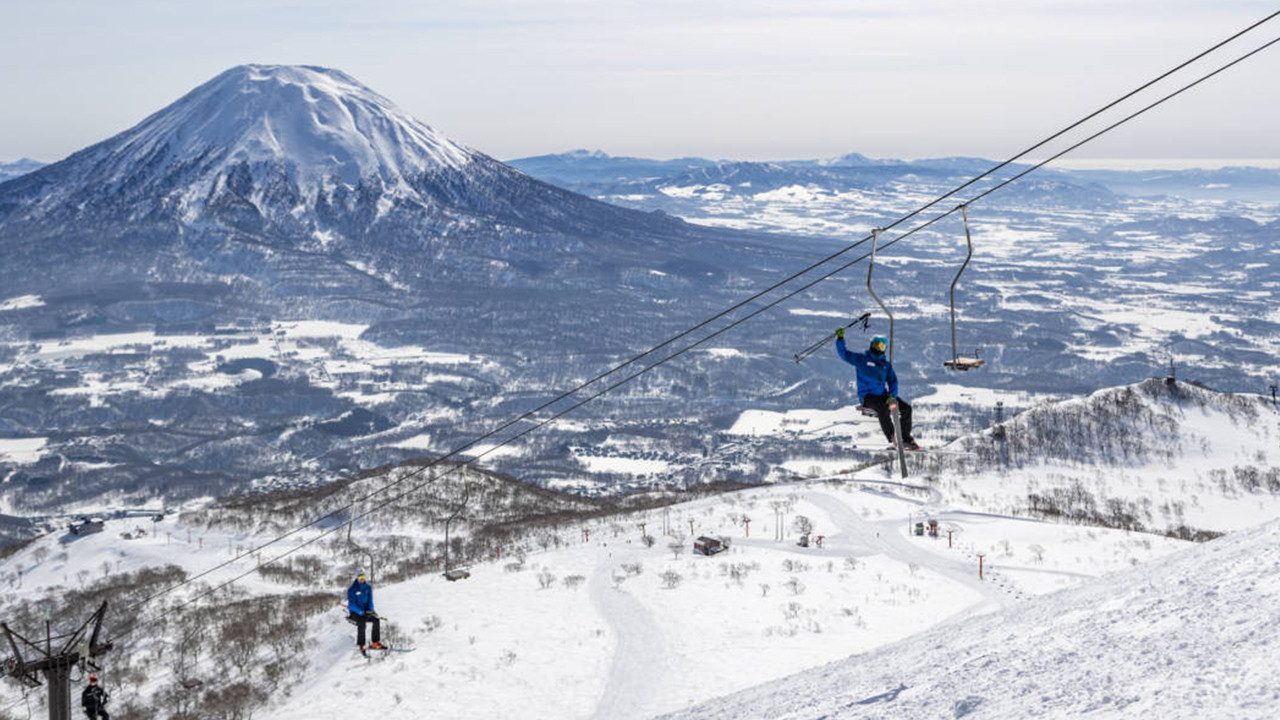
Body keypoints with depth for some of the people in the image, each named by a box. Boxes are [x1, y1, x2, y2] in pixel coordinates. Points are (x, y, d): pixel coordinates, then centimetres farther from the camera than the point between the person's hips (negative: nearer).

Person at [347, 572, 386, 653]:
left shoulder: (368, 587, 4)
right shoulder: (352, 590, -11)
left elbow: (370, 600, 9)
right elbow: (352, 604, -16)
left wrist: (370, 610, -11)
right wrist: (361, 612, -30)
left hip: (365, 610, 5)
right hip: (355, 612, -5)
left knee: (376, 620, -20)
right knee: (362, 624, -33)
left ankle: (375, 643, -13)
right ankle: (361, 646, -27)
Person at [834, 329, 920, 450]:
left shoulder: (886, 364, 16)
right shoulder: (861, 359, 3)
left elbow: (893, 381, 12)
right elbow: (844, 354, -2)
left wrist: (892, 395, -7)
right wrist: (840, 338, -16)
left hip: (882, 395, 6)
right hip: (867, 396, -6)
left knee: (906, 408, -8)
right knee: (883, 408, -35)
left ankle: (905, 438, 1)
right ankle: (893, 438, -30)